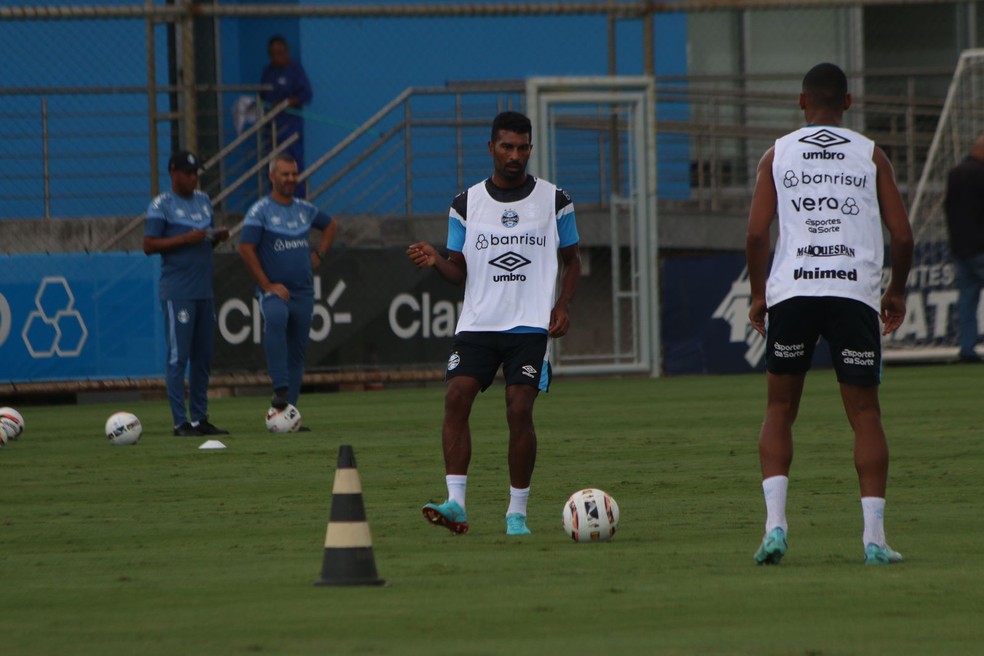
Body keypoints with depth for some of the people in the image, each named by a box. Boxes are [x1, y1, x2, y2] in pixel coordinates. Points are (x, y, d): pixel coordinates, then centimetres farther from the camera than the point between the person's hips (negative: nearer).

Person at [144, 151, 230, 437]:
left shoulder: (203, 201, 16)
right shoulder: (161, 205, -5)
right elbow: (149, 245, -9)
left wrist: (218, 237, 1)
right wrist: (186, 239, -18)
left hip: (204, 292, 7)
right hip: (177, 293, -7)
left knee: (203, 357, 8)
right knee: (178, 357, -7)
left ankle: (200, 418, 13)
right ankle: (180, 422, -6)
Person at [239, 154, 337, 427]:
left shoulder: (305, 209, 12)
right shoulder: (260, 210, -5)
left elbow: (330, 226, 31)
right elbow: (246, 249, -11)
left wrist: (319, 255, 16)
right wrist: (267, 285, -15)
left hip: (303, 292, 6)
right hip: (274, 290, -6)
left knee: (297, 352, 6)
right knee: (275, 319, -37)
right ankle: (280, 390, -39)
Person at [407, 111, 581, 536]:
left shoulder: (554, 202, 5)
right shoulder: (466, 205, 8)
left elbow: (571, 261, 14)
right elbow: (460, 272, 11)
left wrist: (562, 306, -2)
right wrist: (435, 261, -11)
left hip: (531, 326, -2)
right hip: (477, 324, 2)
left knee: (519, 410, -11)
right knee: (456, 397, -16)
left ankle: (517, 512, -1)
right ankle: (456, 503, -18)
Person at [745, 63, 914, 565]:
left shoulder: (778, 155, 7)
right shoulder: (870, 156, 7)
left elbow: (756, 232, -1)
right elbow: (902, 234, 3)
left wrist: (758, 295, 11)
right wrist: (896, 291, 18)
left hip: (791, 292, 0)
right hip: (855, 293, 0)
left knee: (780, 409, 12)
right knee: (865, 414, 5)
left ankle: (775, 520, -4)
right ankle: (874, 534, -3)